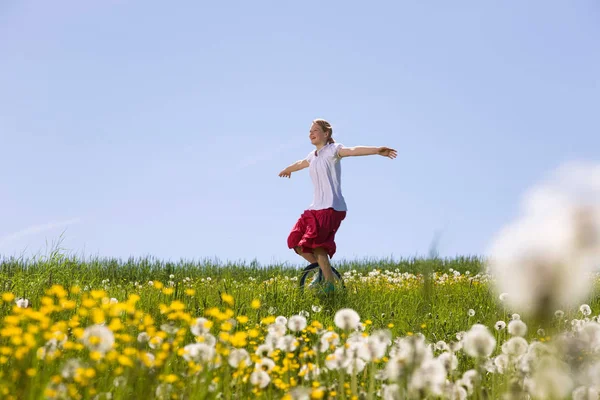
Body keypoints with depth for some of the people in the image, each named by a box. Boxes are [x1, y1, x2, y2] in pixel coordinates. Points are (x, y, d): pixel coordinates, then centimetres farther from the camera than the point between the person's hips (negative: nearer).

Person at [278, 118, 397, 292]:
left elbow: (353, 150, -25)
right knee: (296, 243, 5)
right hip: (315, 208, 9)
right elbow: (300, 163, 41)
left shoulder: (332, 149, -6)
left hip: (331, 208, -9)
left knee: (315, 244, -21)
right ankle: (322, 270, 18)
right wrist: (287, 170, 62)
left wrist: (377, 150, -42)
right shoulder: (313, 155, 18)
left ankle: (330, 284, -13)